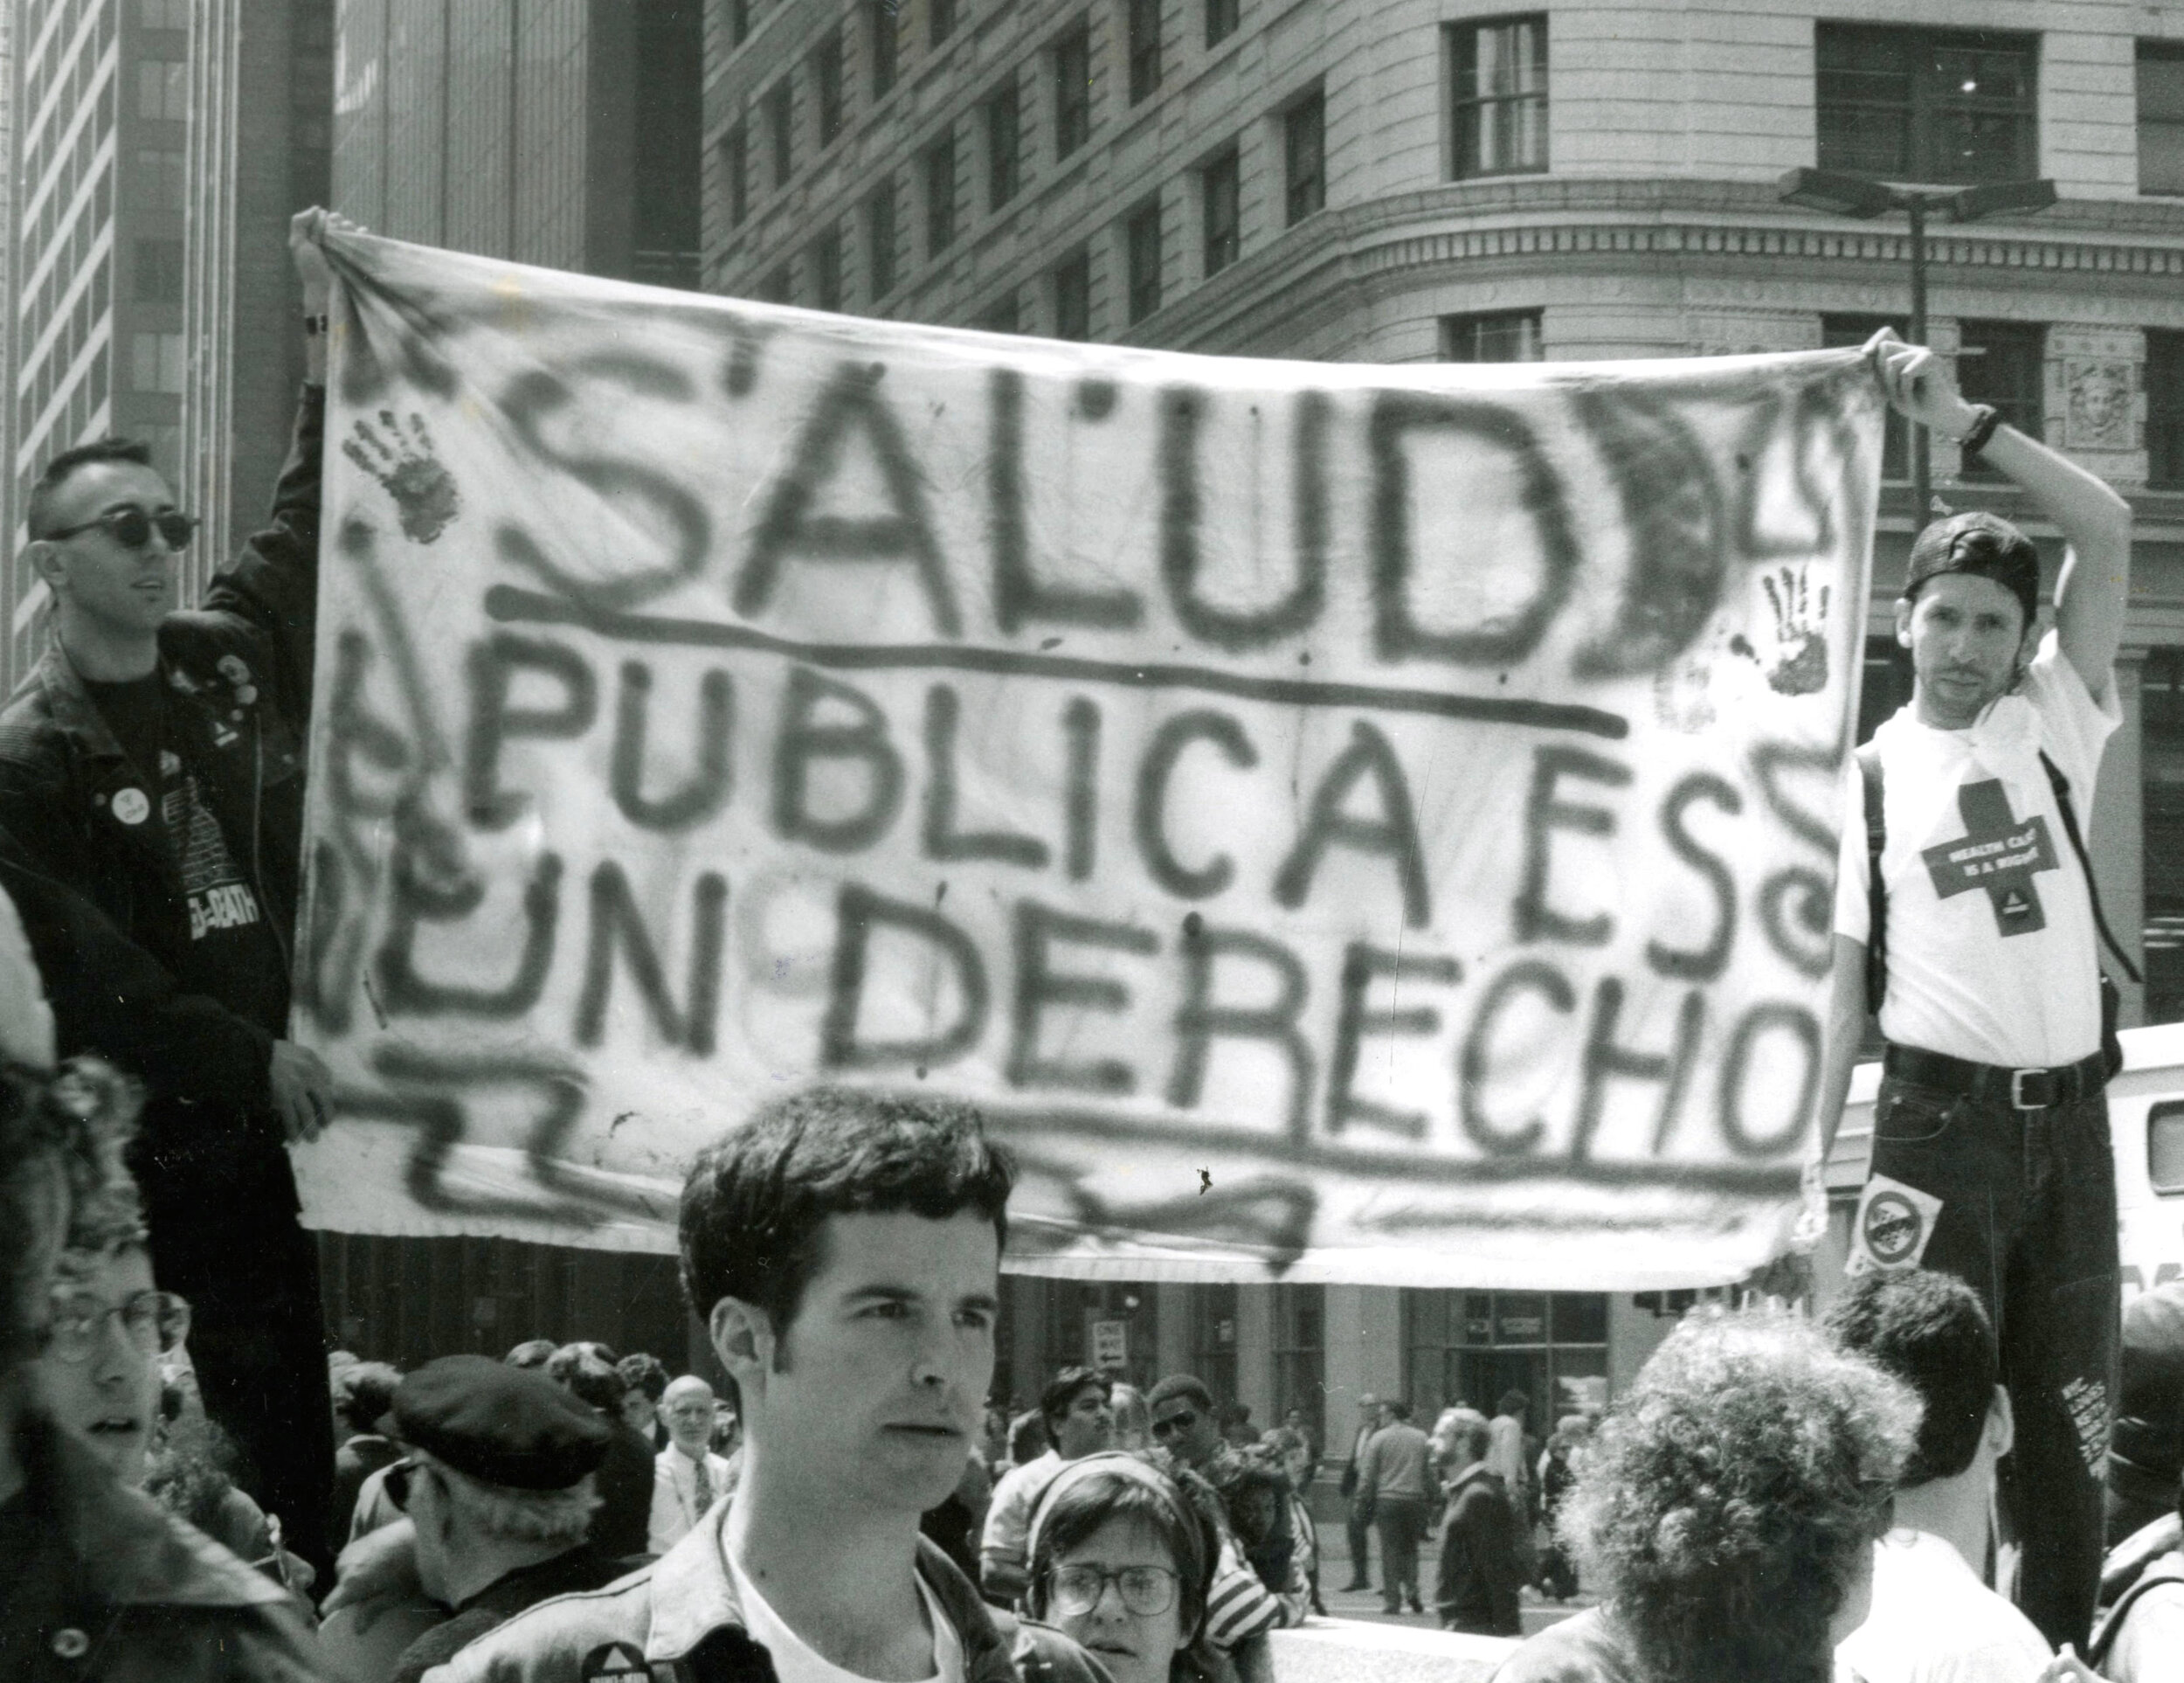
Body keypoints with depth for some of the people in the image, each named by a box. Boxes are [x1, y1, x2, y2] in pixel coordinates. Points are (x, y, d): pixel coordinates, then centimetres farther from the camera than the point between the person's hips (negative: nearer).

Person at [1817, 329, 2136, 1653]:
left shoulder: (2055, 723, 6)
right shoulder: (1870, 776, 3)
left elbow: (2108, 529, -6)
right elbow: (1846, 979, 4)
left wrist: (1962, 421, -10)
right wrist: (1811, 1160, -3)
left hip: (2069, 1109, 3)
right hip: (1942, 1110, -3)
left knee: (2072, 1426, 8)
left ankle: (2059, 1651, 17)